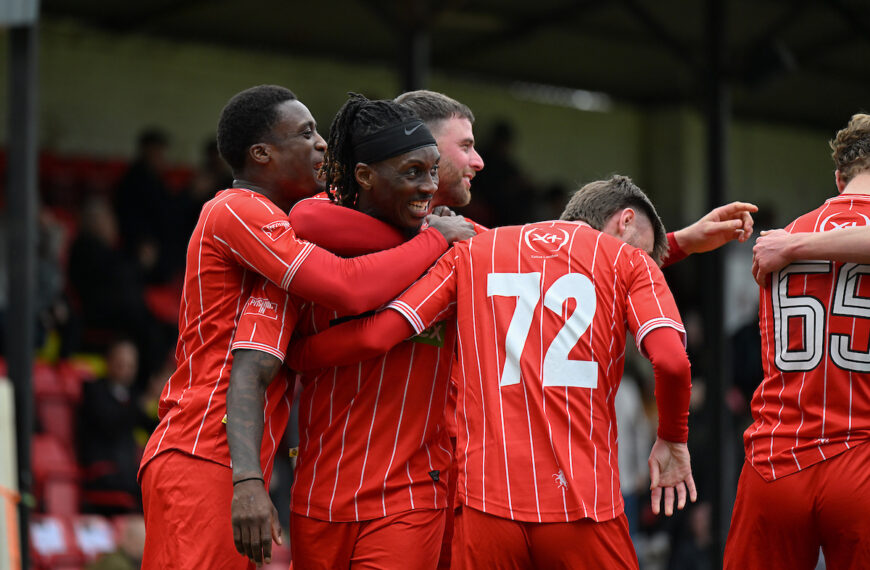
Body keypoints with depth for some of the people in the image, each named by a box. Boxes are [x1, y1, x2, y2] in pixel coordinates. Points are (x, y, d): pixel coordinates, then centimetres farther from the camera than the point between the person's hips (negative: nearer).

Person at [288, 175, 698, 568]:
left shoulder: (473, 252, 15)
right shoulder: (630, 262, 8)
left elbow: (374, 335, 4)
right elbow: (671, 360, -9)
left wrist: (290, 357, 19)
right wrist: (673, 441, 9)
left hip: (487, 500, 2)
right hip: (585, 501, -2)